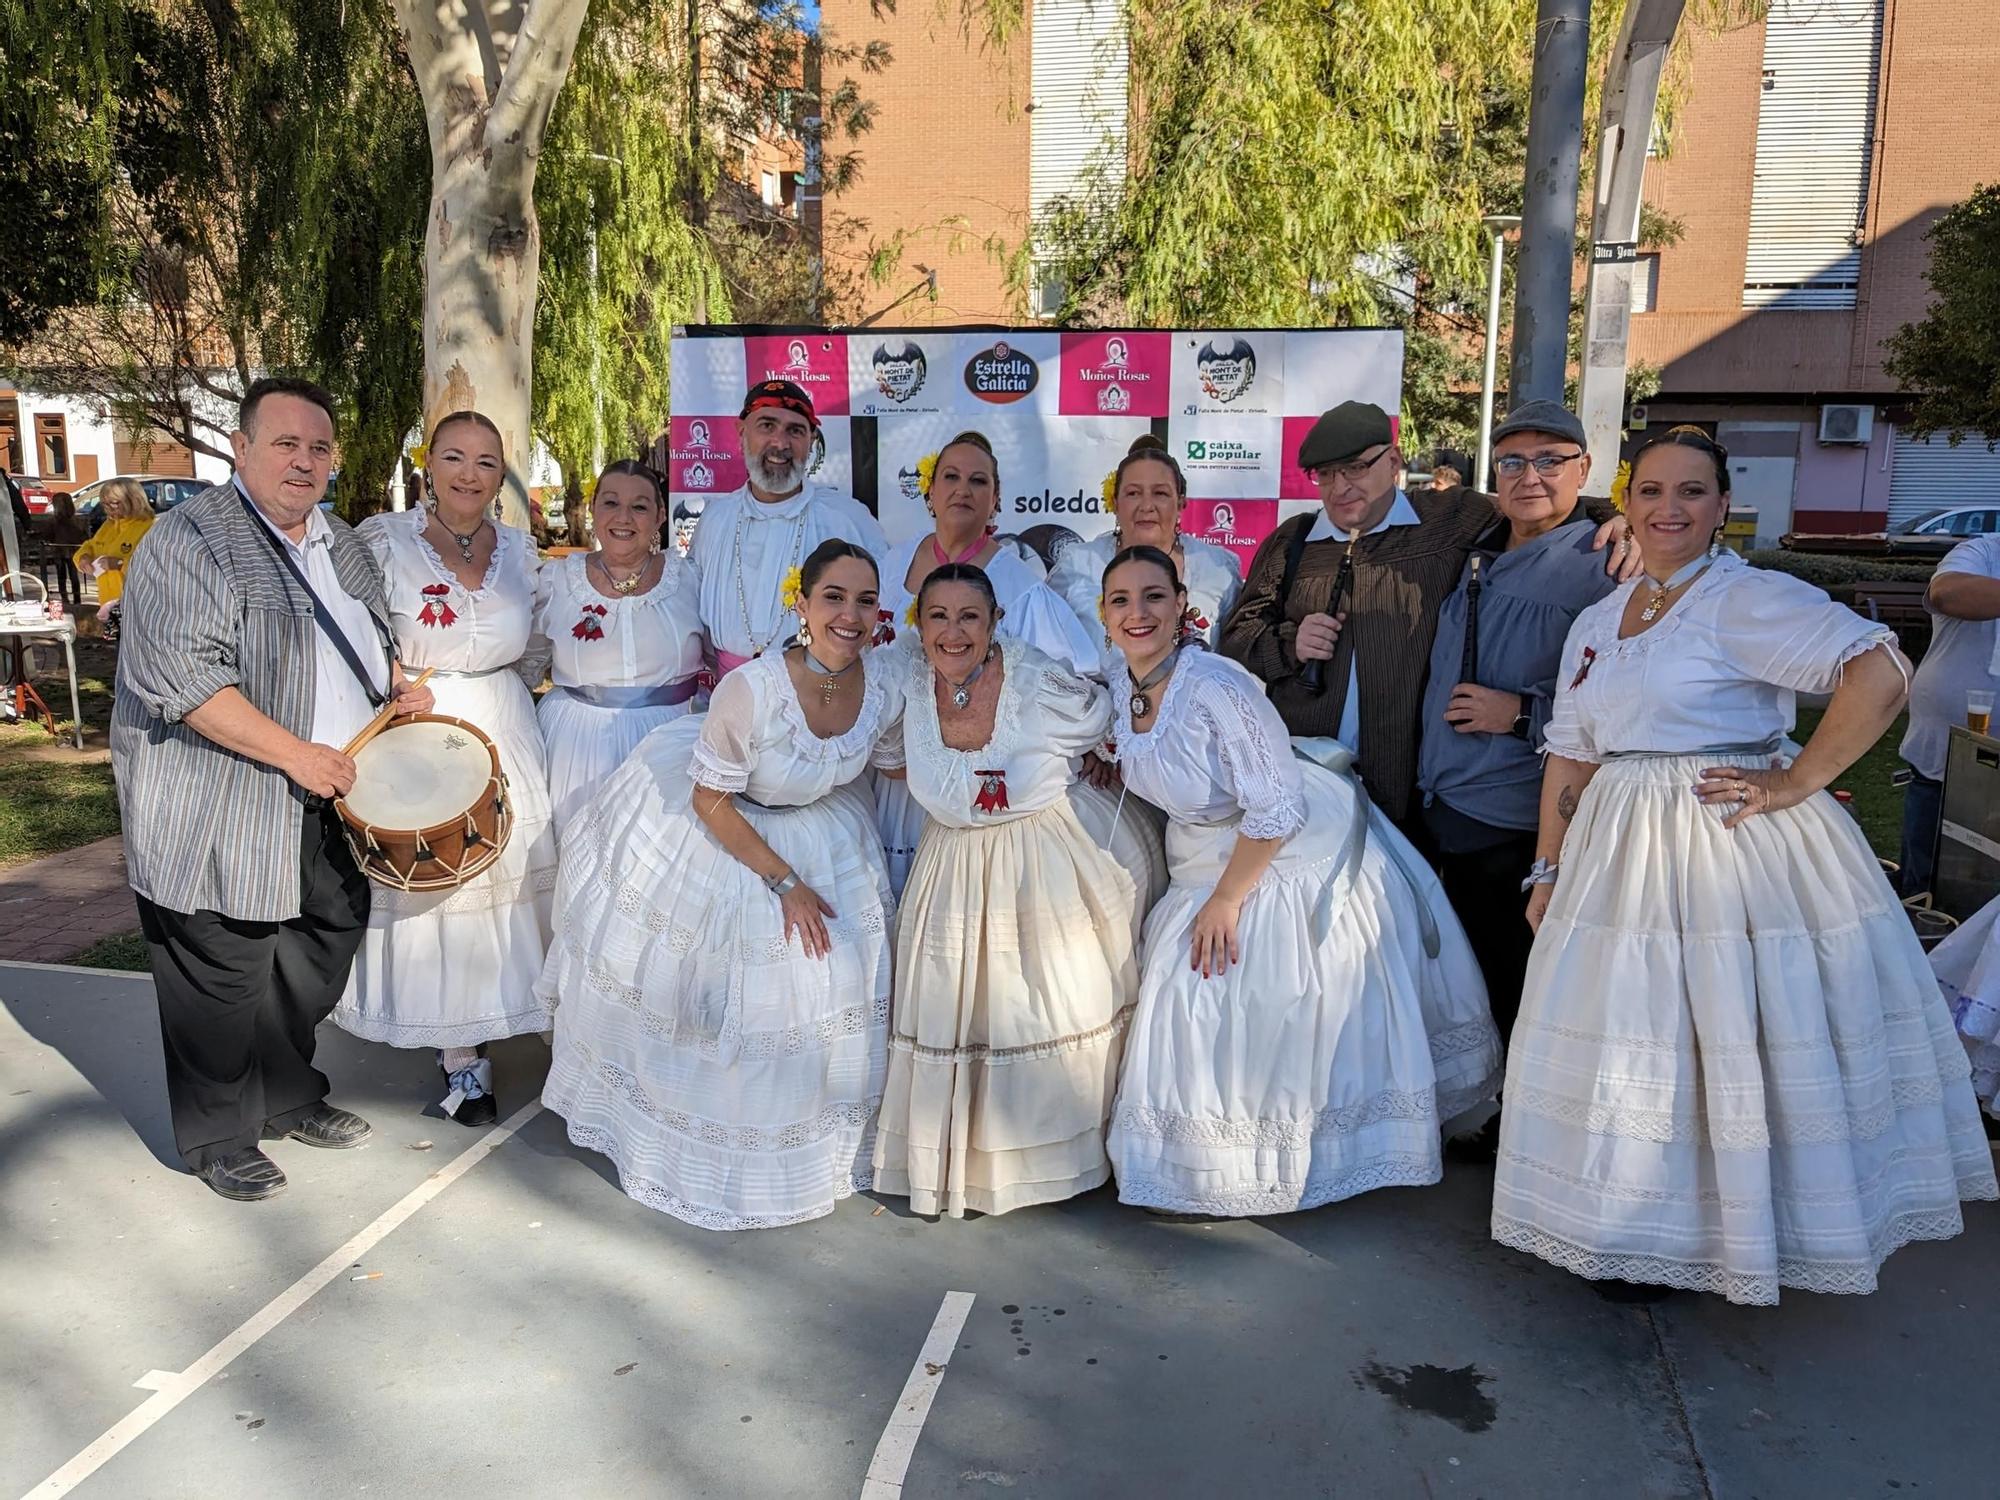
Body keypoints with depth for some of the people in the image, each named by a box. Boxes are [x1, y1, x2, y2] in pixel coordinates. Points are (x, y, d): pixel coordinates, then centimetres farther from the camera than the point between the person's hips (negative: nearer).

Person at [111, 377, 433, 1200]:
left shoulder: (341, 545, 12)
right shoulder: (192, 538, -13)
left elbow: (365, 643, 27)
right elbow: (182, 678, -22)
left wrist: (397, 684, 4)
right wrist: (297, 753, -22)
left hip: (325, 810, 8)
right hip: (220, 816, -7)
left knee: (321, 954, 17)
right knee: (224, 981, 5)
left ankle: (289, 1099, 37)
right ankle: (219, 1139, 24)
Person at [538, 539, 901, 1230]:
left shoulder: (882, 686, -21)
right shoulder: (751, 688, -35)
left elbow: (896, 762, 2)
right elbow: (712, 803, -22)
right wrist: (784, 882, -19)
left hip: (816, 829, 4)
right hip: (713, 828, -4)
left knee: (831, 979, 6)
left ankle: (799, 1140, 33)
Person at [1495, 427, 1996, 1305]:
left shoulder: (1748, 600, -9)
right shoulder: (1595, 624, 13)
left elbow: (1880, 672, -20)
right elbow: (1570, 755, 14)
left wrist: (1799, 781, -18)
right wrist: (1549, 870, 11)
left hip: (1734, 851, -7)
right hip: (1622, 854, 7)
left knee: (1728, 1046, 1)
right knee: (1628, 1046, 12)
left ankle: (1728, 1240, 20)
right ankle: (1642, 1239, 29)